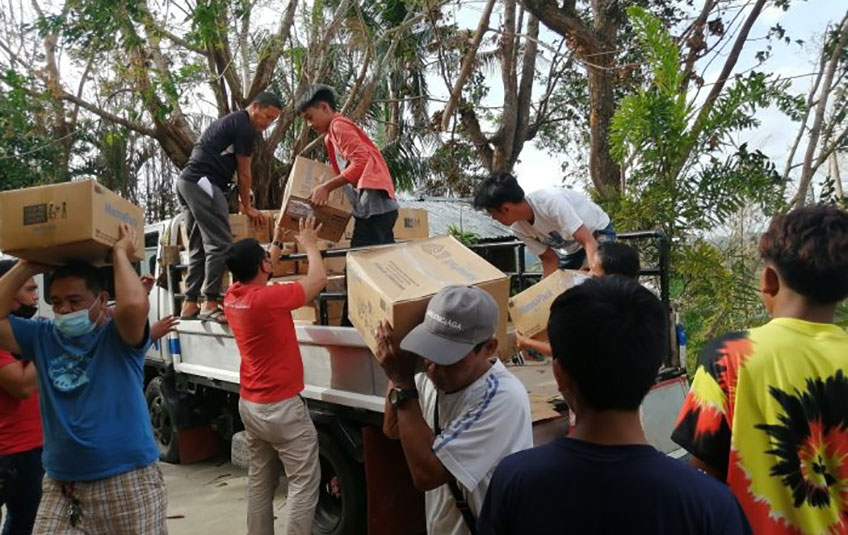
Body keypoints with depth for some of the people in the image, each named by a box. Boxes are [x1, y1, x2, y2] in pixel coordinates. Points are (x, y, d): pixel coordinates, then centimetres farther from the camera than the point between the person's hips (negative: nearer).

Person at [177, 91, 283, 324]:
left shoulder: (231, 122, 27)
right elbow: (244, 173, 0)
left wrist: (241, 201, 36)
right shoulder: (244, 126, -4)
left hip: (187, 182, 10)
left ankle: (190, 305, 11)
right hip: (202, 183, -10)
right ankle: (210, 305, -12)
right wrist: (248, 207, 12)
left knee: (198, 247, 10)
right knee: (220, 244, -11)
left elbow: (229, 166, 32)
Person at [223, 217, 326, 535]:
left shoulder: (232, 298, 0)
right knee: (304, 482, -1)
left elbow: (258, 273, 22)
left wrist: (278, 242, 26)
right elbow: (318, 278, -14)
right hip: (280, 407, -9)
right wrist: (309, 244, 2)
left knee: (260, 479, 18)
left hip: (250, 404, 9)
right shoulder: (267, 299, -23)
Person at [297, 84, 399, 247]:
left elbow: (361, 162, -15)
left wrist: (327, 187, -13)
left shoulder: (338, 125, -3)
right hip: (379, 206, 10)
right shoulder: (336, 131, 26)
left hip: (373, 206, -10)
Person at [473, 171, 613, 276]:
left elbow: (589, 242, -41)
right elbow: (550, 260, -8)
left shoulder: (552, 202, -38)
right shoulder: (519, 228, -16)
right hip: (573, 248, 7)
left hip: (598, 232, -7)